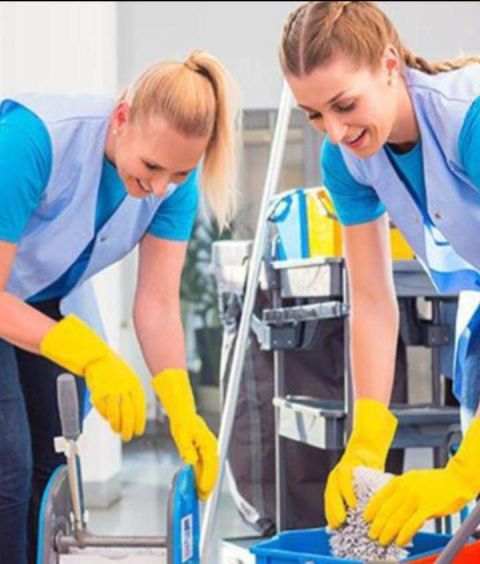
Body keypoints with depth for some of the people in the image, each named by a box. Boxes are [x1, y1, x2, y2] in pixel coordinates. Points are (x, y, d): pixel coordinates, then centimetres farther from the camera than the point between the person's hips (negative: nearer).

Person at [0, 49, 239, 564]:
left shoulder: (174, 179, -19)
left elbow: (158, 304, -17)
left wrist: (183, 414, -29)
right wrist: (90, 355, -45)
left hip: (46, 302, 6)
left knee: (58, 465, 2)